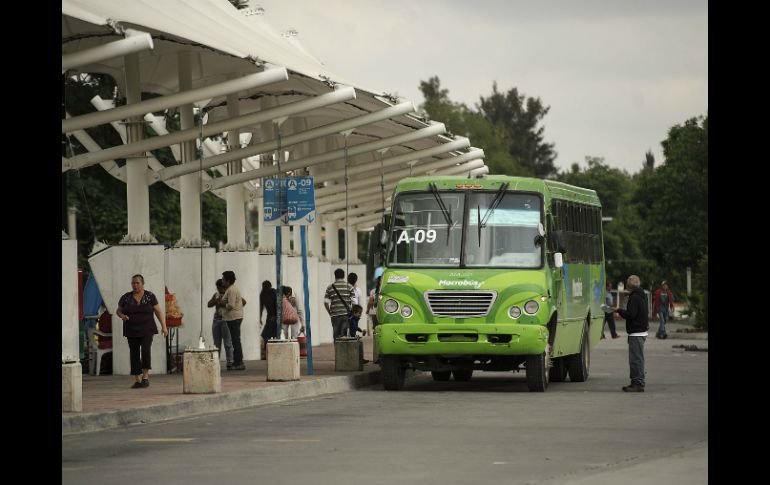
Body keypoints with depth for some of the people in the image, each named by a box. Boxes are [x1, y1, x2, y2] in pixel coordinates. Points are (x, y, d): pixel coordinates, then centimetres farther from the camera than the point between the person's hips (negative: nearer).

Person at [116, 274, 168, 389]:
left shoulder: (150, 296, -4)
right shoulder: (125, 298, -1)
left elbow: (159, 312, -2)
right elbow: (118, 311, 10)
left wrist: (164, 327, -11)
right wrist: (122, 316, -12)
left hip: (146, 330, -2)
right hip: (132, 331, 2)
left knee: (145, 351, -18)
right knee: (134, 354, -1)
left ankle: (145, 377, -5)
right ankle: (138, 381, 6)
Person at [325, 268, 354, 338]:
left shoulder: (330, 288, 6)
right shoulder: (349, 287, 2)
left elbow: (326, 303, 3)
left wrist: (330, 313, 14)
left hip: (335, 314, 1)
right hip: (346, 314, -1)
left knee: (336, 336, 6)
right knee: (345, 334, -3)